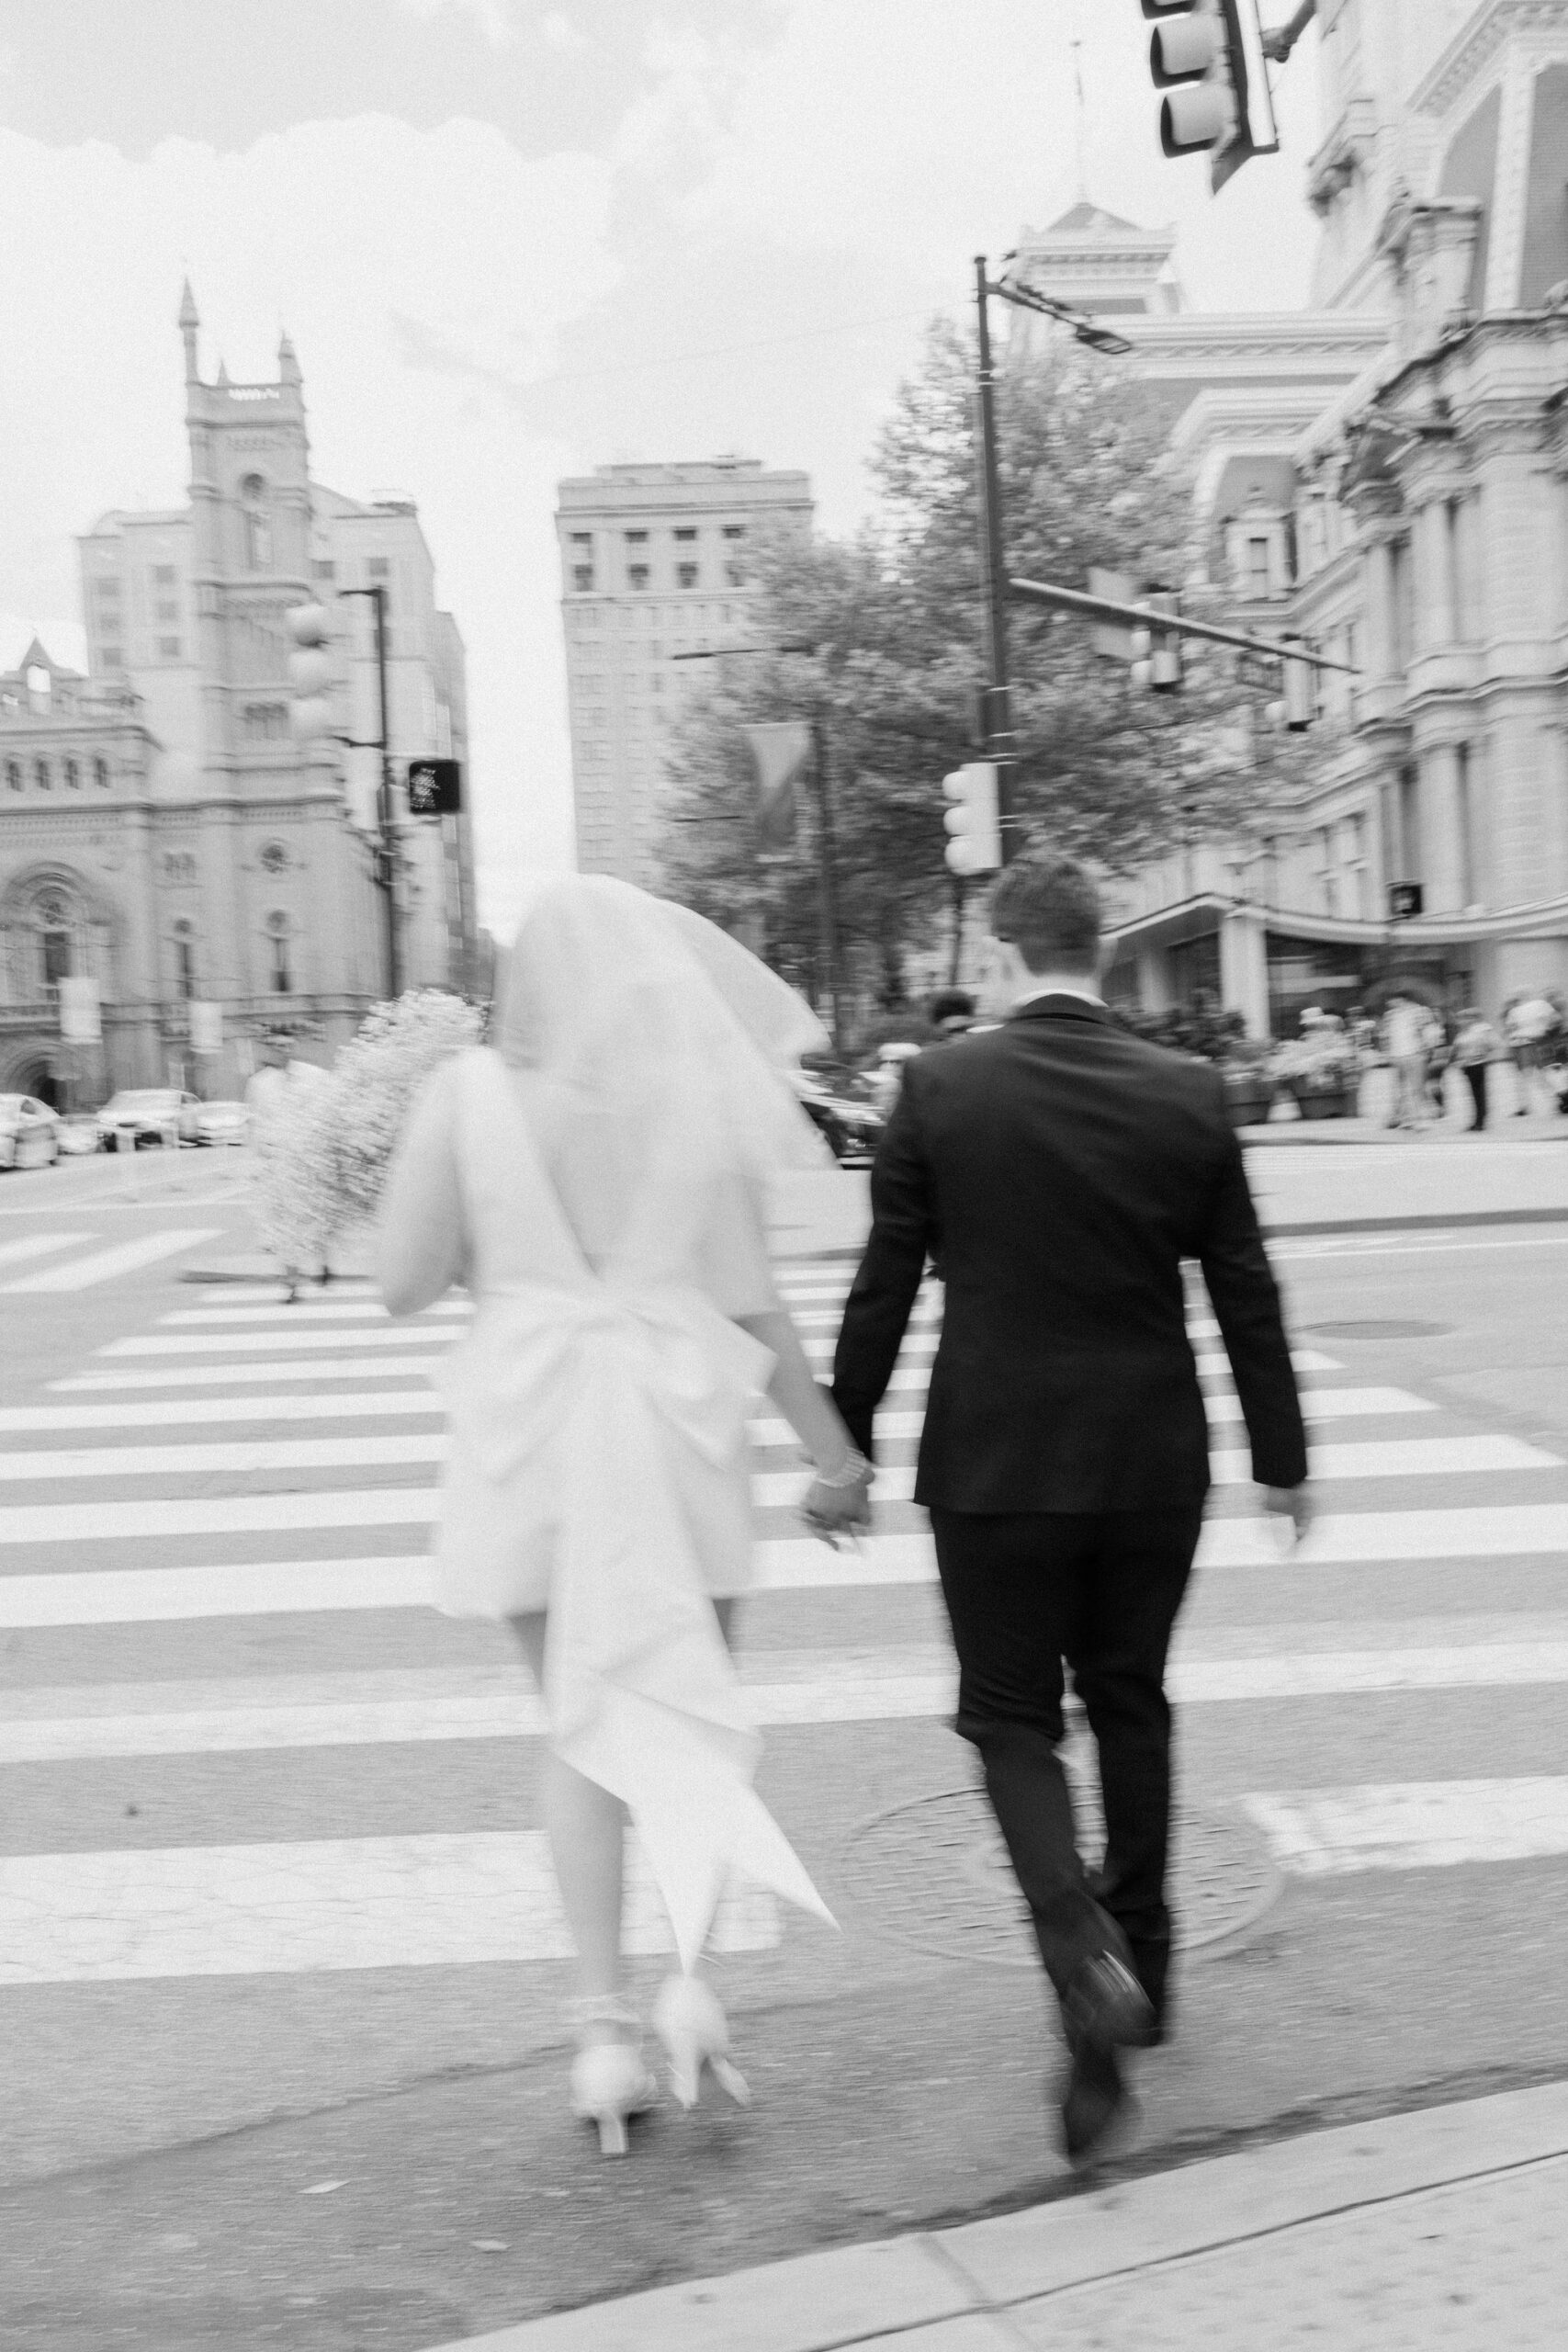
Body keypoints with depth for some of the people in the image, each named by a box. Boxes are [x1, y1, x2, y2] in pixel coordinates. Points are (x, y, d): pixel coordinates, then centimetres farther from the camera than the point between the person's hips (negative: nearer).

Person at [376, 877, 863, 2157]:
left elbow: (404, 1281, -2)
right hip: (673, 1422, 0)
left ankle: (605, 2025, 10)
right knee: (695, 1708, 16)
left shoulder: (471, 1093, -3)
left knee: (582, 1728, 13)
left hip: (530, 1426, 0)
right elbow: (749, 1303, -1)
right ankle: (694, 1969, -1)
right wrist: (834, 1449, 8)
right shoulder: (698, 1099, 0)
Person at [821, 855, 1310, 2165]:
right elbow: (1247, 1296, 2)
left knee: (1012, 1719, 8)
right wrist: (1282, 1455, 13)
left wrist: (846, 1445, 5)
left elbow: (884, 1292, -6)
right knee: (1130, 1703, 19)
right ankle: (1141, 1965, 32)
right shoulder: (1191, 1096, -3)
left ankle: (1084, 1952, -14)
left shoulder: (940, 1089, -9)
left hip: (996, 1467, -3)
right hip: (1153, 1465, 3)